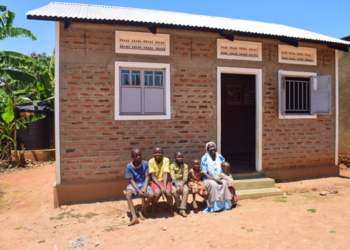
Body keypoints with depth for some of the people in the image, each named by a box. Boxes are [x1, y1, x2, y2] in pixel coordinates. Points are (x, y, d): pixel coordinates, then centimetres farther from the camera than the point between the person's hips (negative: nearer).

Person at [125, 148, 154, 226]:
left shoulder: (145, 163, -3)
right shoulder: (129, 166, -7)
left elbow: (146, 177, -4)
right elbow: (131, 180, -8)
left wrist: (144, 189, -18)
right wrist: (138, 191, -21)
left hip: (143, 183, 1)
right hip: (133, 184, -1)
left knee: (151, 195, -27)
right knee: (128, 195, -34)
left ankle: (142, 211, 1)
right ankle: (134, 217, -33)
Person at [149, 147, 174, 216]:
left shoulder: (166, 160, -8)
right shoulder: (151, 161, -9)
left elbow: (165, 174, -16)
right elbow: (153, 176, -13)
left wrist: (164, 187, -29)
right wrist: (161, 187, -24)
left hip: (164, 180, 1)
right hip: (155, 181, -1)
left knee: (168, 192, -29)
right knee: (157, 192, -31)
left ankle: (171, 208, 3)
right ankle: (152, 208, 0)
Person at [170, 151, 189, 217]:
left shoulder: (185, 166, 3)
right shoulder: (172, 165, -1)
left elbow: (185, 177, -5)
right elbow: (173, 177, -10)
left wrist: (182, 185, -21)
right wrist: (177, 186, -24)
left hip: (182, 182, 1)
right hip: (175, 183, -1)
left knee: (186, 190, -30)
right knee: (175, 191, -32)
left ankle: (183, 209, -24)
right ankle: (179, 208, -13)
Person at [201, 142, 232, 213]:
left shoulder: (219, 157, 4)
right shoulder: (205, 158, -9)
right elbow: (204, 173, -11)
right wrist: (215, 179, -21)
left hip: (219, 178, 4)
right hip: (209, 179, -3)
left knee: (224, 183, -27)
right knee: (213, 184, -34)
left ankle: (225, 204, -15)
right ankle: (214, 206, -23)